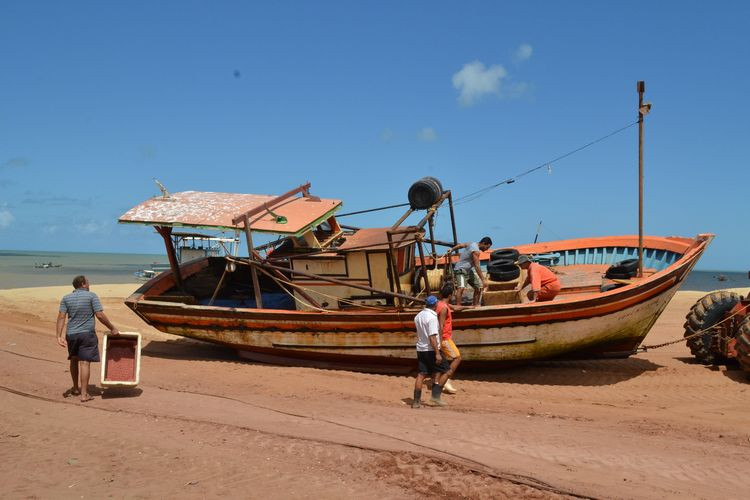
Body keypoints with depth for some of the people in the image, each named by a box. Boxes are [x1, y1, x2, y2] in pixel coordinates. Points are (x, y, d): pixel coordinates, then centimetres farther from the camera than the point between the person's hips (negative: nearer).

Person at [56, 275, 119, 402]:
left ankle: (76, 388, 35)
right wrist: (112, 328, -2)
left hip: (71, 334, 4)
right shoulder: (91, 296, -6)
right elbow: (100, 315, -11)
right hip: (87, 333, -4)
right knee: (85, 362, -4)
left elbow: (61, 317, -4)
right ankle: (84, 394, -6)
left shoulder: (66, 298, 5)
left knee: (74, 360, 21)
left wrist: (59, 336, -7)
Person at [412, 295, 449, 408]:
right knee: (444, 371, 6)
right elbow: (432, 337, -22)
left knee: (421, 375, 7)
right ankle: (435, 396, 1)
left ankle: (416, 401, 5)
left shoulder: (418, 316, 9)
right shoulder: (432, 317, -17)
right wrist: (437, 353, -22)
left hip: (420, 349, 8)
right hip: (431, 349, -8)